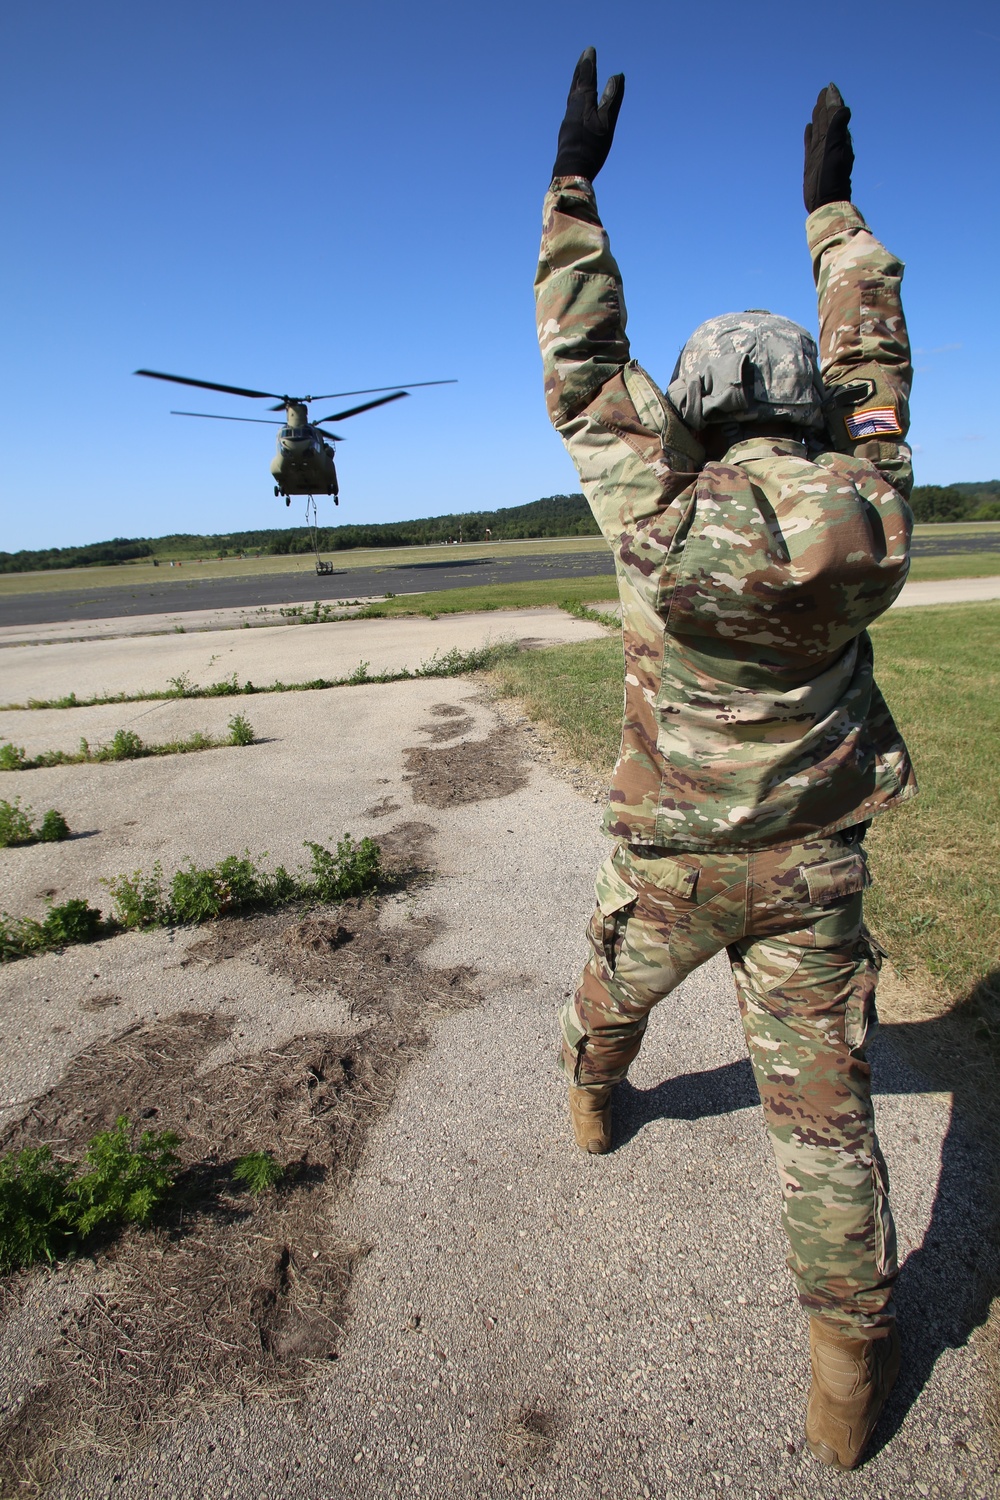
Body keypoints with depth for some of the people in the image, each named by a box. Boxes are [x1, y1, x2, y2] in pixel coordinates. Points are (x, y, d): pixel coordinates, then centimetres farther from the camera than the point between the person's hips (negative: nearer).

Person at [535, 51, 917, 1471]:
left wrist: (574, 183, 4)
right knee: (822, 1099, 11)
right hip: (812, 868, 2)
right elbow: (872, 371, 9)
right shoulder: (866, 515, -8)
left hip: (673, 861, -1)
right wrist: (832, 201, 20)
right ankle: (850, 1362, 24)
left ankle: (592, 1102, 59)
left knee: (613, 995, 29)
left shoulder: (664, 520, -17)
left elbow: (585, 370, -6)